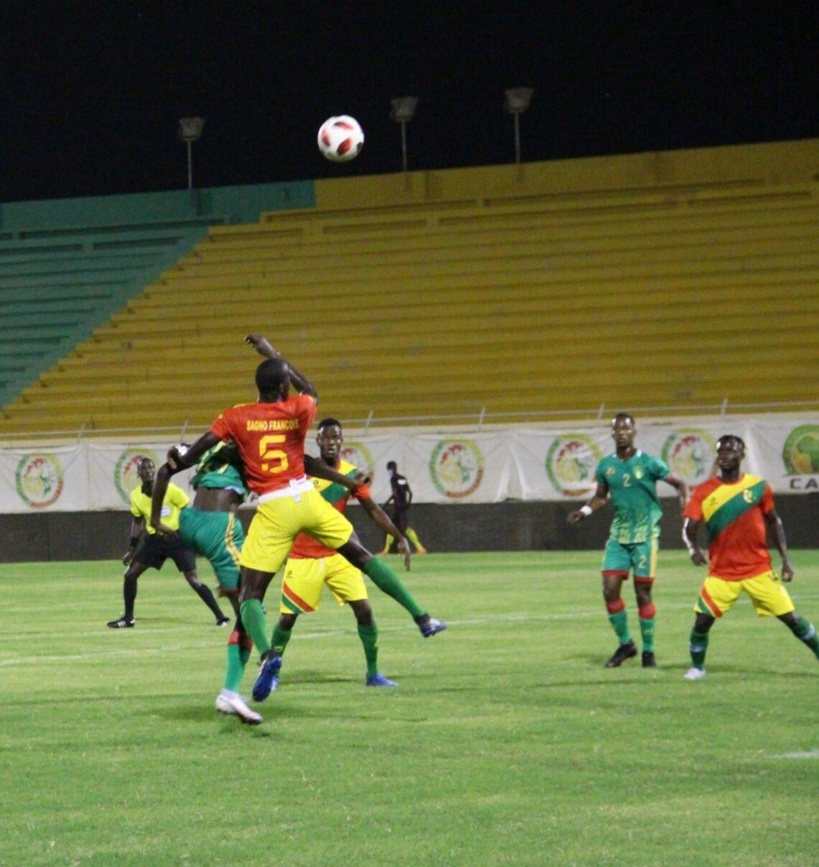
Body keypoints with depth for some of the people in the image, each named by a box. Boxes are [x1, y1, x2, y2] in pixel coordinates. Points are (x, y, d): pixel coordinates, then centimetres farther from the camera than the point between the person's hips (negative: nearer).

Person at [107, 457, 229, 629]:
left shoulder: (170, 490, -17)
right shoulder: (136, 496, -2)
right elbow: (137, 522, 13)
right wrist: (132, 550, 12)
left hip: (177, 538, -5)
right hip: (154, 539, 5)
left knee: (193, 579, -13)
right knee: (130, 574, 1)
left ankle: (220, 616, -7)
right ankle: (128, 618, 16)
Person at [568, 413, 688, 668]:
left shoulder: (648, 463, -6)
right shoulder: (606, 465, 5)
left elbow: (678, 483, 0)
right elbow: (600, 496, 19)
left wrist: (684, 500, -20)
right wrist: (585, 511, 1)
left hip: (645, 535, -4)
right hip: (618, 535, 4)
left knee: (643, 592, -2)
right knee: (610, 589, -5)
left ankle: (648, 651, 10)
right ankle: (624, 643, 13)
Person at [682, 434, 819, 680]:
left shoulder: (759, 486, -1)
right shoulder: (704, 491, -4)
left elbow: (774, 522, 9)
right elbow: (689, 526, -10)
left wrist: (785, 559, 3)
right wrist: (693, 547, -32)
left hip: (759, 570, 0)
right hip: (721, 572, 0)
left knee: (791, 617, -2)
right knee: (702, 620, -8)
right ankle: (697, 667, 15)